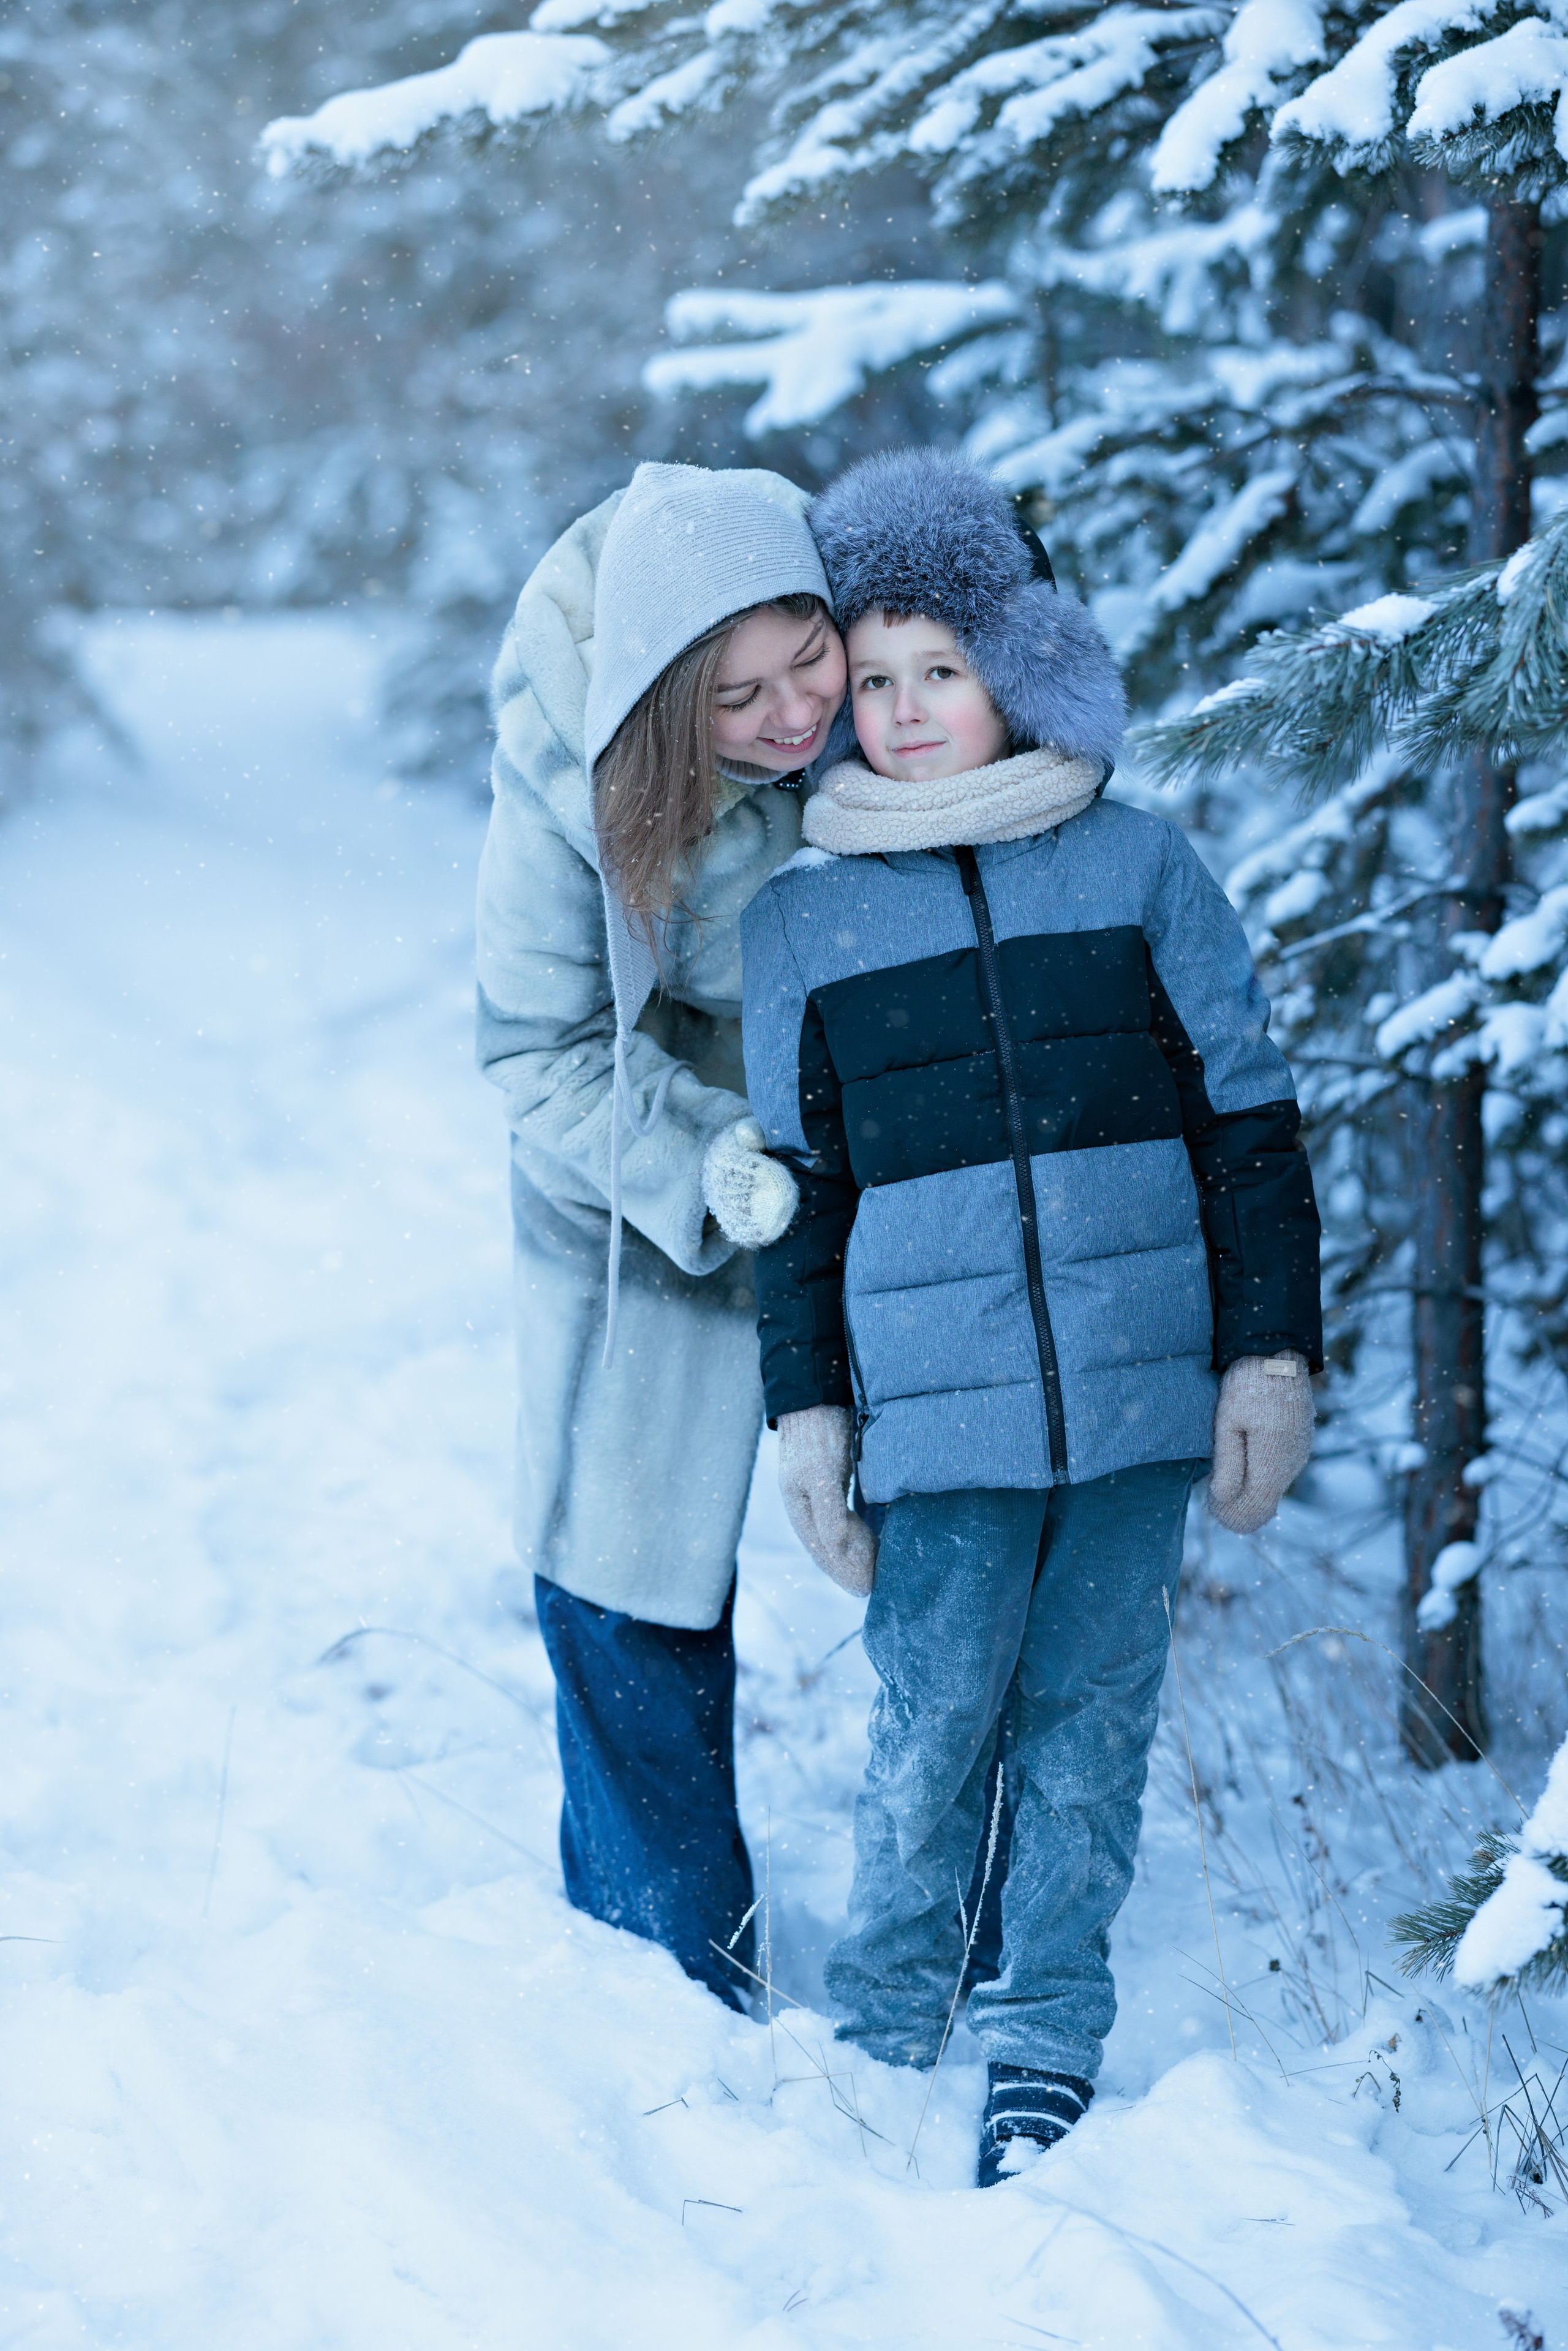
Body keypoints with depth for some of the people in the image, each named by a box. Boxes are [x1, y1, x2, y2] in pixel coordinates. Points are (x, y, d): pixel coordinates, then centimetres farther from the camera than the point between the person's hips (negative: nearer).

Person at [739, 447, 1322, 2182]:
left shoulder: (1141, 870, 3)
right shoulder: (800, 920, 5)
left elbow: (1247, 1117, 6)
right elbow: (797, 1186, 9)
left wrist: (1274, 1351, 2)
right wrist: (807, 1413, 5)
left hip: (1140, 1389, 1)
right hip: (938, 1406, -1)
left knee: (1090, 1720, 8)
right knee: (934, 1735, -1)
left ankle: (1045, 2044, 21)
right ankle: (880, 2041, 18)